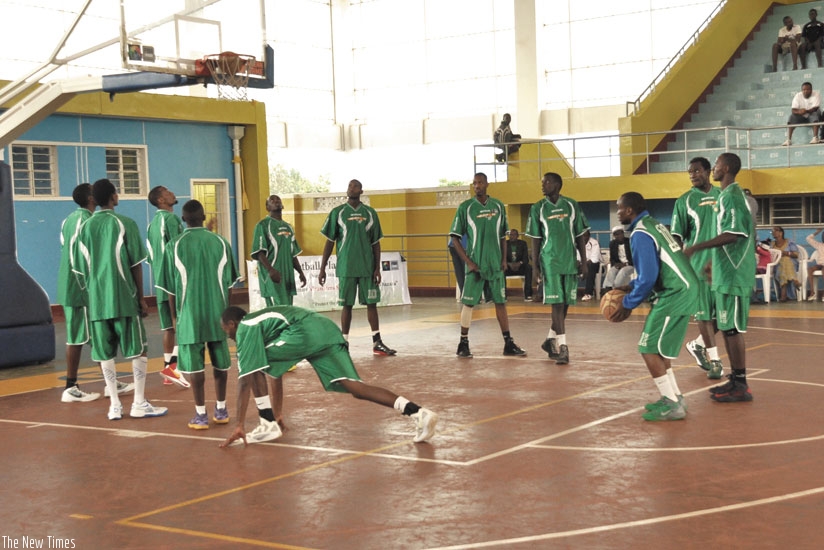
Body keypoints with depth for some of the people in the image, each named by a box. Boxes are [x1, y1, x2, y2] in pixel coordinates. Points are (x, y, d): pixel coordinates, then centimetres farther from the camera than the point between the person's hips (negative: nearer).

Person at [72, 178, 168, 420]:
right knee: (138, 349, 5)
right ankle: (139, 403, 6)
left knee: (106, 353, 8)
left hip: (97, 300, 4)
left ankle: (115, 405, 9)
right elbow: (136, 264, -5)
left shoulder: (85, 227, 6)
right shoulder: (125, 224, -6)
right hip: (124, 298, -4)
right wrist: (141, 298, 2)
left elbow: (80, 269, 8)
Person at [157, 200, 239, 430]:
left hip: (190, 314, -2)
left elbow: (170, 288, -1)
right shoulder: (221, 243, 1)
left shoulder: (174, 246, -4)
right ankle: (221, 410, 20)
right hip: (218, 313, 2)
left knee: (195, 364, 3)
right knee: (220, 362, 12)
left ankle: (201, 415, 4)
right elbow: (229, 283, 6)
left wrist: (175, 315, 11)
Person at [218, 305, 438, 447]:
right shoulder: (263, 321, 39)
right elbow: (276, 372, 45)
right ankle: (419, 413, -20)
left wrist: (240, 425, 6)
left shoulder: (245, 328, 13)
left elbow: (245, 380, 5)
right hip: (327, 328, 8)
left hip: (304, 332, -8)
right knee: (354, 387, -4)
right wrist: (278, 415, 50)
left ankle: (267, 426, 7)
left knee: (254, 367, 9)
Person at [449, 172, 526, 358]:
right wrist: (468, 262, -10)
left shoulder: (498, 206, 6)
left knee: (500, 302, 7)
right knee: (468, 303, -2)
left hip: (496, 264, 3)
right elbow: (455, 238, -3)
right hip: (475, 265, -3)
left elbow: (503, 236, 14)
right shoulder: (465, 208, -3)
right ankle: (463, 343, 6)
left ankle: (508, 343, 12)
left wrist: (504, 259, 3)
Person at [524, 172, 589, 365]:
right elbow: (536, 240, 3)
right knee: (557, 304, -7)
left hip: (570, 262, 2)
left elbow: (580, 236, 7)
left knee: (565, 304, 7)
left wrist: (584, 262, 2)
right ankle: (562, 347, -6)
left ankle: (550, 340, 24)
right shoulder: (538, 209, 1)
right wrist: (535, 266, -2)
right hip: (550, 262, -2)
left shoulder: (572, 206, 4)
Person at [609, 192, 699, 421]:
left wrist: (628, 304, -7)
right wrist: (631, 287, 19)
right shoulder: (653, 224, 15)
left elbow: (648, 277, -19)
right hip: (684, 289, 10)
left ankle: (672, 404, -5)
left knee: (649, 349, -6)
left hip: (675, 294, -10)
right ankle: (673, 397, 22)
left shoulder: (640, 234, -15)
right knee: (659, 347, 18)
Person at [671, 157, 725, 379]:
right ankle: (714, 360, 7)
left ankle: (698, 344, 27)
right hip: (698, 264, -4)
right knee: (705, 313, -1)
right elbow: (677, 237, -4)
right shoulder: (685, 201, -3)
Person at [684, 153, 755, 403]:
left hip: (732, 275, -10)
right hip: (726, 273, 10)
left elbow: (731, 234, -23)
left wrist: (697, 247, -20)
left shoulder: (731, 196, -14)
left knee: (732, 328, -6)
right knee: (726, 327, 13)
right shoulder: (731, 195, 17)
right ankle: (735, 379, 19)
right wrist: (714, 260, 26)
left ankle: (740, 386, -2)